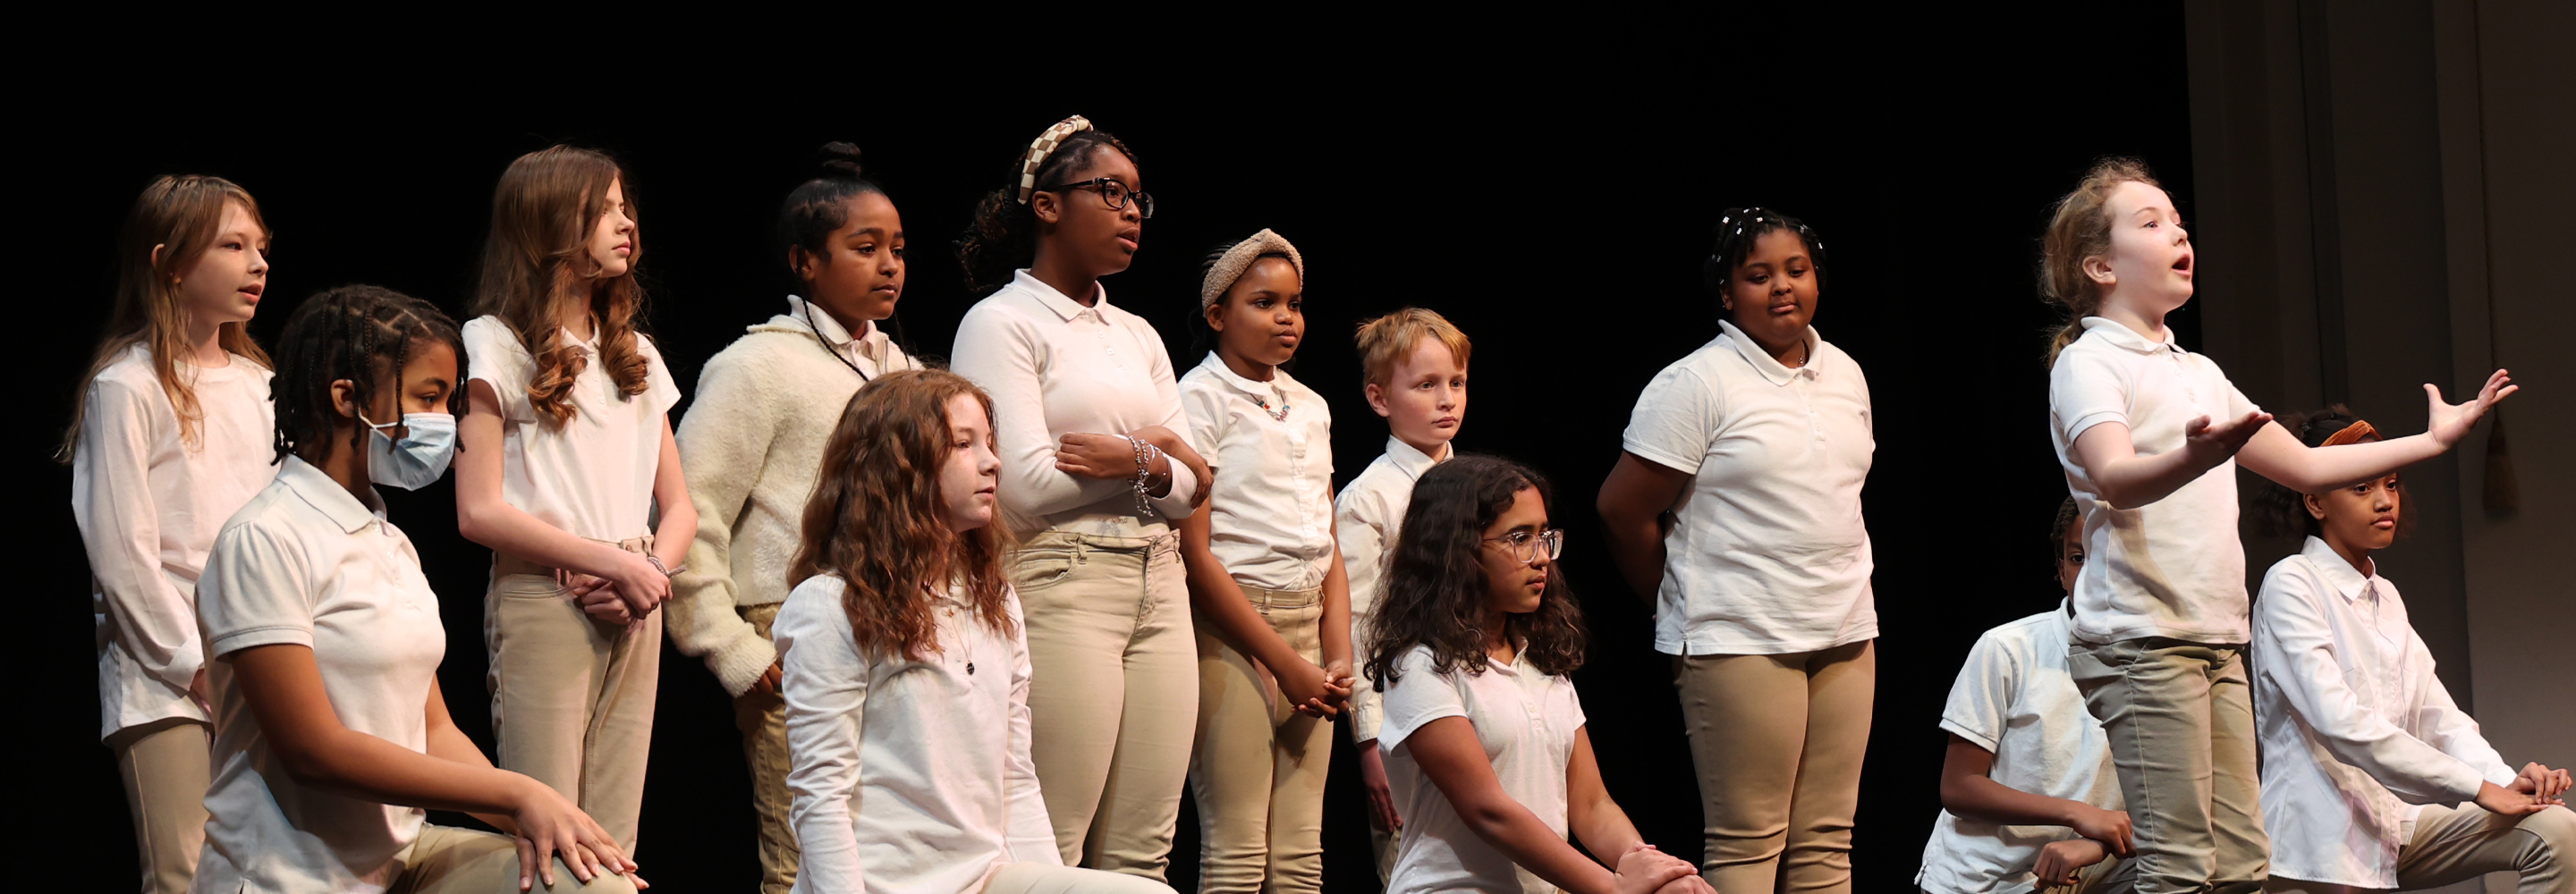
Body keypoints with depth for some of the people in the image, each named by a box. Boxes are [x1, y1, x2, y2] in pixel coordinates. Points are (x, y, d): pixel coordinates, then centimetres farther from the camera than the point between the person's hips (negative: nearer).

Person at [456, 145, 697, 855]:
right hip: (542, 605, -6)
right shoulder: (496, 346, -1)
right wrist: (613, 561, -13)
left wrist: (651, 571, -5)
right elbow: (478, 511, -9)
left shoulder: (633, 354, 18)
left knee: (613, 848, 4)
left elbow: (678, 506, 17)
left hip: (633, 617, 6)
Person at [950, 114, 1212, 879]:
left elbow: (1188, 486, 13)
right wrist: (1147, 452, -1)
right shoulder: (1002, 323, -1)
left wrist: (1134, 462, -9)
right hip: (1059, 588, -7)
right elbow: (1027, 484, -13)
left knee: (1142, 855, 4)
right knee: (1047, 855, -9)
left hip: (1159, 586, 7)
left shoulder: (1137, 335, 20)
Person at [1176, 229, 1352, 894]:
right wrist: (1285, 663, -13)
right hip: (1229, 630, -7)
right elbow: (1194, 553, -12)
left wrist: (1337, 656, 2)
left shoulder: (1310, 407, 16)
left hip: (1305, 627, 7)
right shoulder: (1201, 399, -5)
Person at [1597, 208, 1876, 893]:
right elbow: (1623, 509, -7)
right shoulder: (1695, 385, -7)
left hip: (1846, 634, 6)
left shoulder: (1844, 374, 15)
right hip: (1740, 647, -6)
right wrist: (1684, 598, 5)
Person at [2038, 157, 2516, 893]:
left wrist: (2432, 440, 24)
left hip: (2218, 640, 9)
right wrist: (2194, 460, -44)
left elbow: (2305, 466, 28)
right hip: (2141, 641, -9)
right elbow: (2115, 478, -23)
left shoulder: (2198, 372, 23)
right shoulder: (2088, 362, -4)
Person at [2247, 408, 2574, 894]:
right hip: (2321, 836, -8)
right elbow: (2339, 722, -20)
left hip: (2395, 819, 8)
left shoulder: (2386, 597, 18)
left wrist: (2508, 781, -10)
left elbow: (2438, 717, 11)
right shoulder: (2290, 585, -8)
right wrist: (2478, 789, -20)